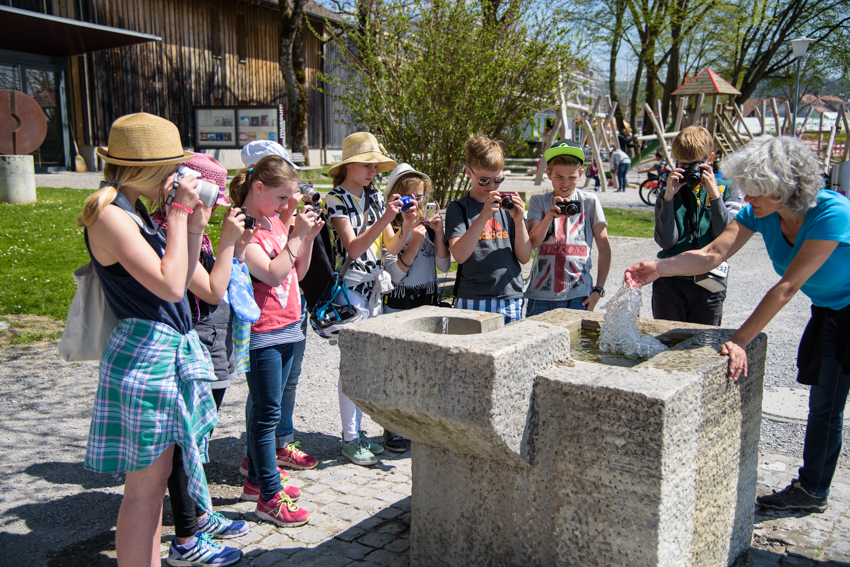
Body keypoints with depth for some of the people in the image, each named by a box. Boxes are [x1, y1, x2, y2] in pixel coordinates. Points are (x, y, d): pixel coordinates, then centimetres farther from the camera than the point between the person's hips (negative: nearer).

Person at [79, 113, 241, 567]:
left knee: (155, 480, 18)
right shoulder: (109, 216, -17)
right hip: (144, 355, -10)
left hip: (171, 349, 10)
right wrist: (178, 213, -18)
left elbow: (181, 279, 13)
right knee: (145, 487, 0)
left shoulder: (133, 212, 12)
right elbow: (169, 286, -25)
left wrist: (195, 225, 4)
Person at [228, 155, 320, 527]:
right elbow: (272, 273, -22)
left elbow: (297, 271, 14)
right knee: (267, 412, -3)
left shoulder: (278, 220, 12)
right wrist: (297, 235, -18)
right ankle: (270, 497, 7)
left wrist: (308, 237, 1)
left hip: (287, 327, 9)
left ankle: (258, 479, 31)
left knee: (265, 409, 17)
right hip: (261, 332, -8)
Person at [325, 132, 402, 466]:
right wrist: (385, 218, -27)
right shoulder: (337, 199, -9)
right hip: (350, 287, -7)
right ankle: (350, 438, 7)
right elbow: (353, 248, -19)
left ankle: (358, 431, 22)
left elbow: (391, 245, 10)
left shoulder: (375, 196, 11)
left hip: (376, 286, 7)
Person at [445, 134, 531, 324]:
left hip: (511, 299, 3)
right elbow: (459, 255, -14)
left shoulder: (508, 205, 10)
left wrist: (519, 220, -8)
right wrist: (484, 216, -21)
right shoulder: (458, 208, 1)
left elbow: (524, 257, 6)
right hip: (473, 303, -3)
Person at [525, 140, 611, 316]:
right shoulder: (538, 202, 8)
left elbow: (604, 249, 6)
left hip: (577, 296, -1)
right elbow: (532, 243, -5)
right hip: (540, 294, 1)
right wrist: (549, 216, -22)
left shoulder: (590, 202, 5)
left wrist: (598, 290, -1)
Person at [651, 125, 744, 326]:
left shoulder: (727, 191, 5)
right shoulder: (669, 193, 6)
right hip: (670, 282, 1)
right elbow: (666, 241, -7)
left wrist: (714, 195, -13)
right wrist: (669, 197, -12)